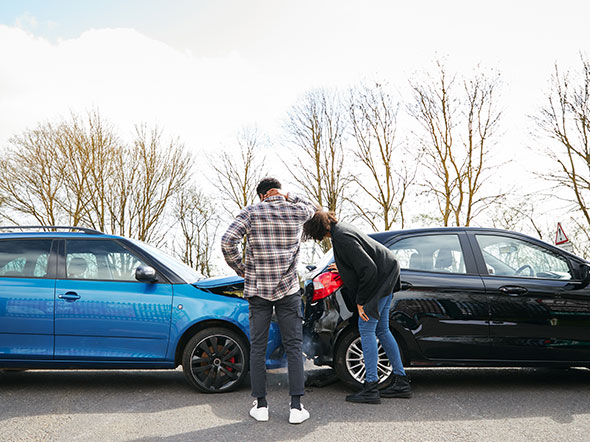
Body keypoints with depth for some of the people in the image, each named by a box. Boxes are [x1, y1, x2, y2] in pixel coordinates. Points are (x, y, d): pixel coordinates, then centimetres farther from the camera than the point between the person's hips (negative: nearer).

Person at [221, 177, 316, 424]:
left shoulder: (251, 212, 0)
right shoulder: (296, 212, 4)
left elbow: (227, 242, -10)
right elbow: (311, 207, 28)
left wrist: (241, 269, 3)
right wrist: (287, 197, 12)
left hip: (257, 289, 0)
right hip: (288, 290, 0)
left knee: (258, 347, 9)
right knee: (293, 347, 5)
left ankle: (261, 405, 12)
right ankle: (296, 406, 4)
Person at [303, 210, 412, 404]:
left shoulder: (342, 238, -23)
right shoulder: (341, 228, 8)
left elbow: (369, 269, -26)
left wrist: (360, 301, -19)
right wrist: (344, 270, 32)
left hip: (379, 279, -10)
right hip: (386, 277, 10)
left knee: (367, 329, -8)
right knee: (381, 330, 13)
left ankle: (371, 388, -5)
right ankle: (402, 382, 19)